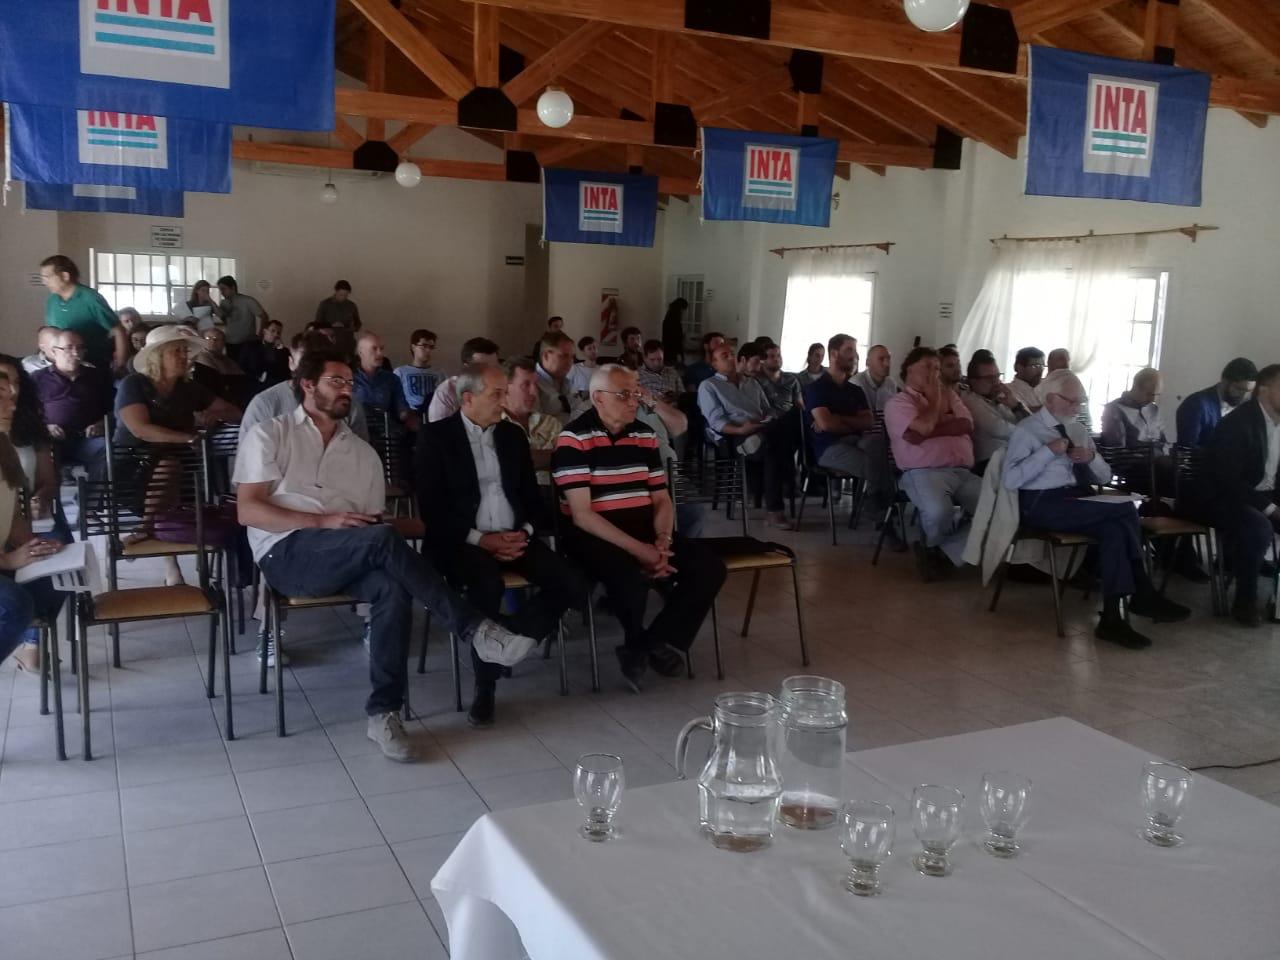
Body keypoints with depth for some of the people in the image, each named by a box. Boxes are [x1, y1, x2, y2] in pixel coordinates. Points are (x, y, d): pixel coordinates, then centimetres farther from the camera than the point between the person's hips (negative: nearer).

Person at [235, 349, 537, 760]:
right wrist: (324, 521, -16)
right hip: (287, 552, -4)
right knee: (381, 539, -32)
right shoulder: (269, 435, 8)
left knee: (393, 588, -32)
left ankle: (383, 713, -27)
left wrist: (377, 531, -10)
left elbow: (374, 522, 17)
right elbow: (248, 510, -4)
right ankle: (477, 631, -30)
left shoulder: (363, 452, 21)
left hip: (348, 559, 4)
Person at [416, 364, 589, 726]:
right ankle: (485, 684, -19)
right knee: (487, 585, -38)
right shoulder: (436, 436, -2)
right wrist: (480, 539, -16)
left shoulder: (513, 435, 14)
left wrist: (526, 531, -5)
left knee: (574, 584, -19)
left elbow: (532, 494, 16)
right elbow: (431, 507, -8)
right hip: (464, 540, -5)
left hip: (514, 536, 5)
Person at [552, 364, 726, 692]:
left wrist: (662, 541, -9)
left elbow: (661, 499, 13)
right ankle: (638, 645, -1)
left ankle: (656, 642, 2)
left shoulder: (644, 435, 9)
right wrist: (637, 549, -22)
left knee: (709, 566, -12)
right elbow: (581, 515, -17)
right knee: (630, 577, -35)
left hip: (644, 531, 7)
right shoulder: (574, 439, -11)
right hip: (595, 536, -6)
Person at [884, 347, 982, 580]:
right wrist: (934, 398, 5)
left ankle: (940, 553, -10)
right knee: (938, 511, -37)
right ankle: (935, 547, 2)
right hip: (923, 472, -5)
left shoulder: (949, 395, 24)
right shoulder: (898, 402, 6)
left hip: (964, 472, 6)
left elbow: (966, 425, 5)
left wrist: (931, 429, -6)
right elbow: (924, 427, -12)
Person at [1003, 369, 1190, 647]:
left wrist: (1092, 457, -2)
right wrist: (1048, 451, -18)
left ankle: (1112, 618, -27)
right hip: (1043, 505, -7)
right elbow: (1009, 480, -17)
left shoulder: (1078, 429, 18)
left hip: (1078, 501, 7)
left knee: (1113, 529, -29)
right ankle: (1142, 595, -15)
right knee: (1126, 510, -24)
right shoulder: (1027, 430, -3)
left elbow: (1105, 477, 20)